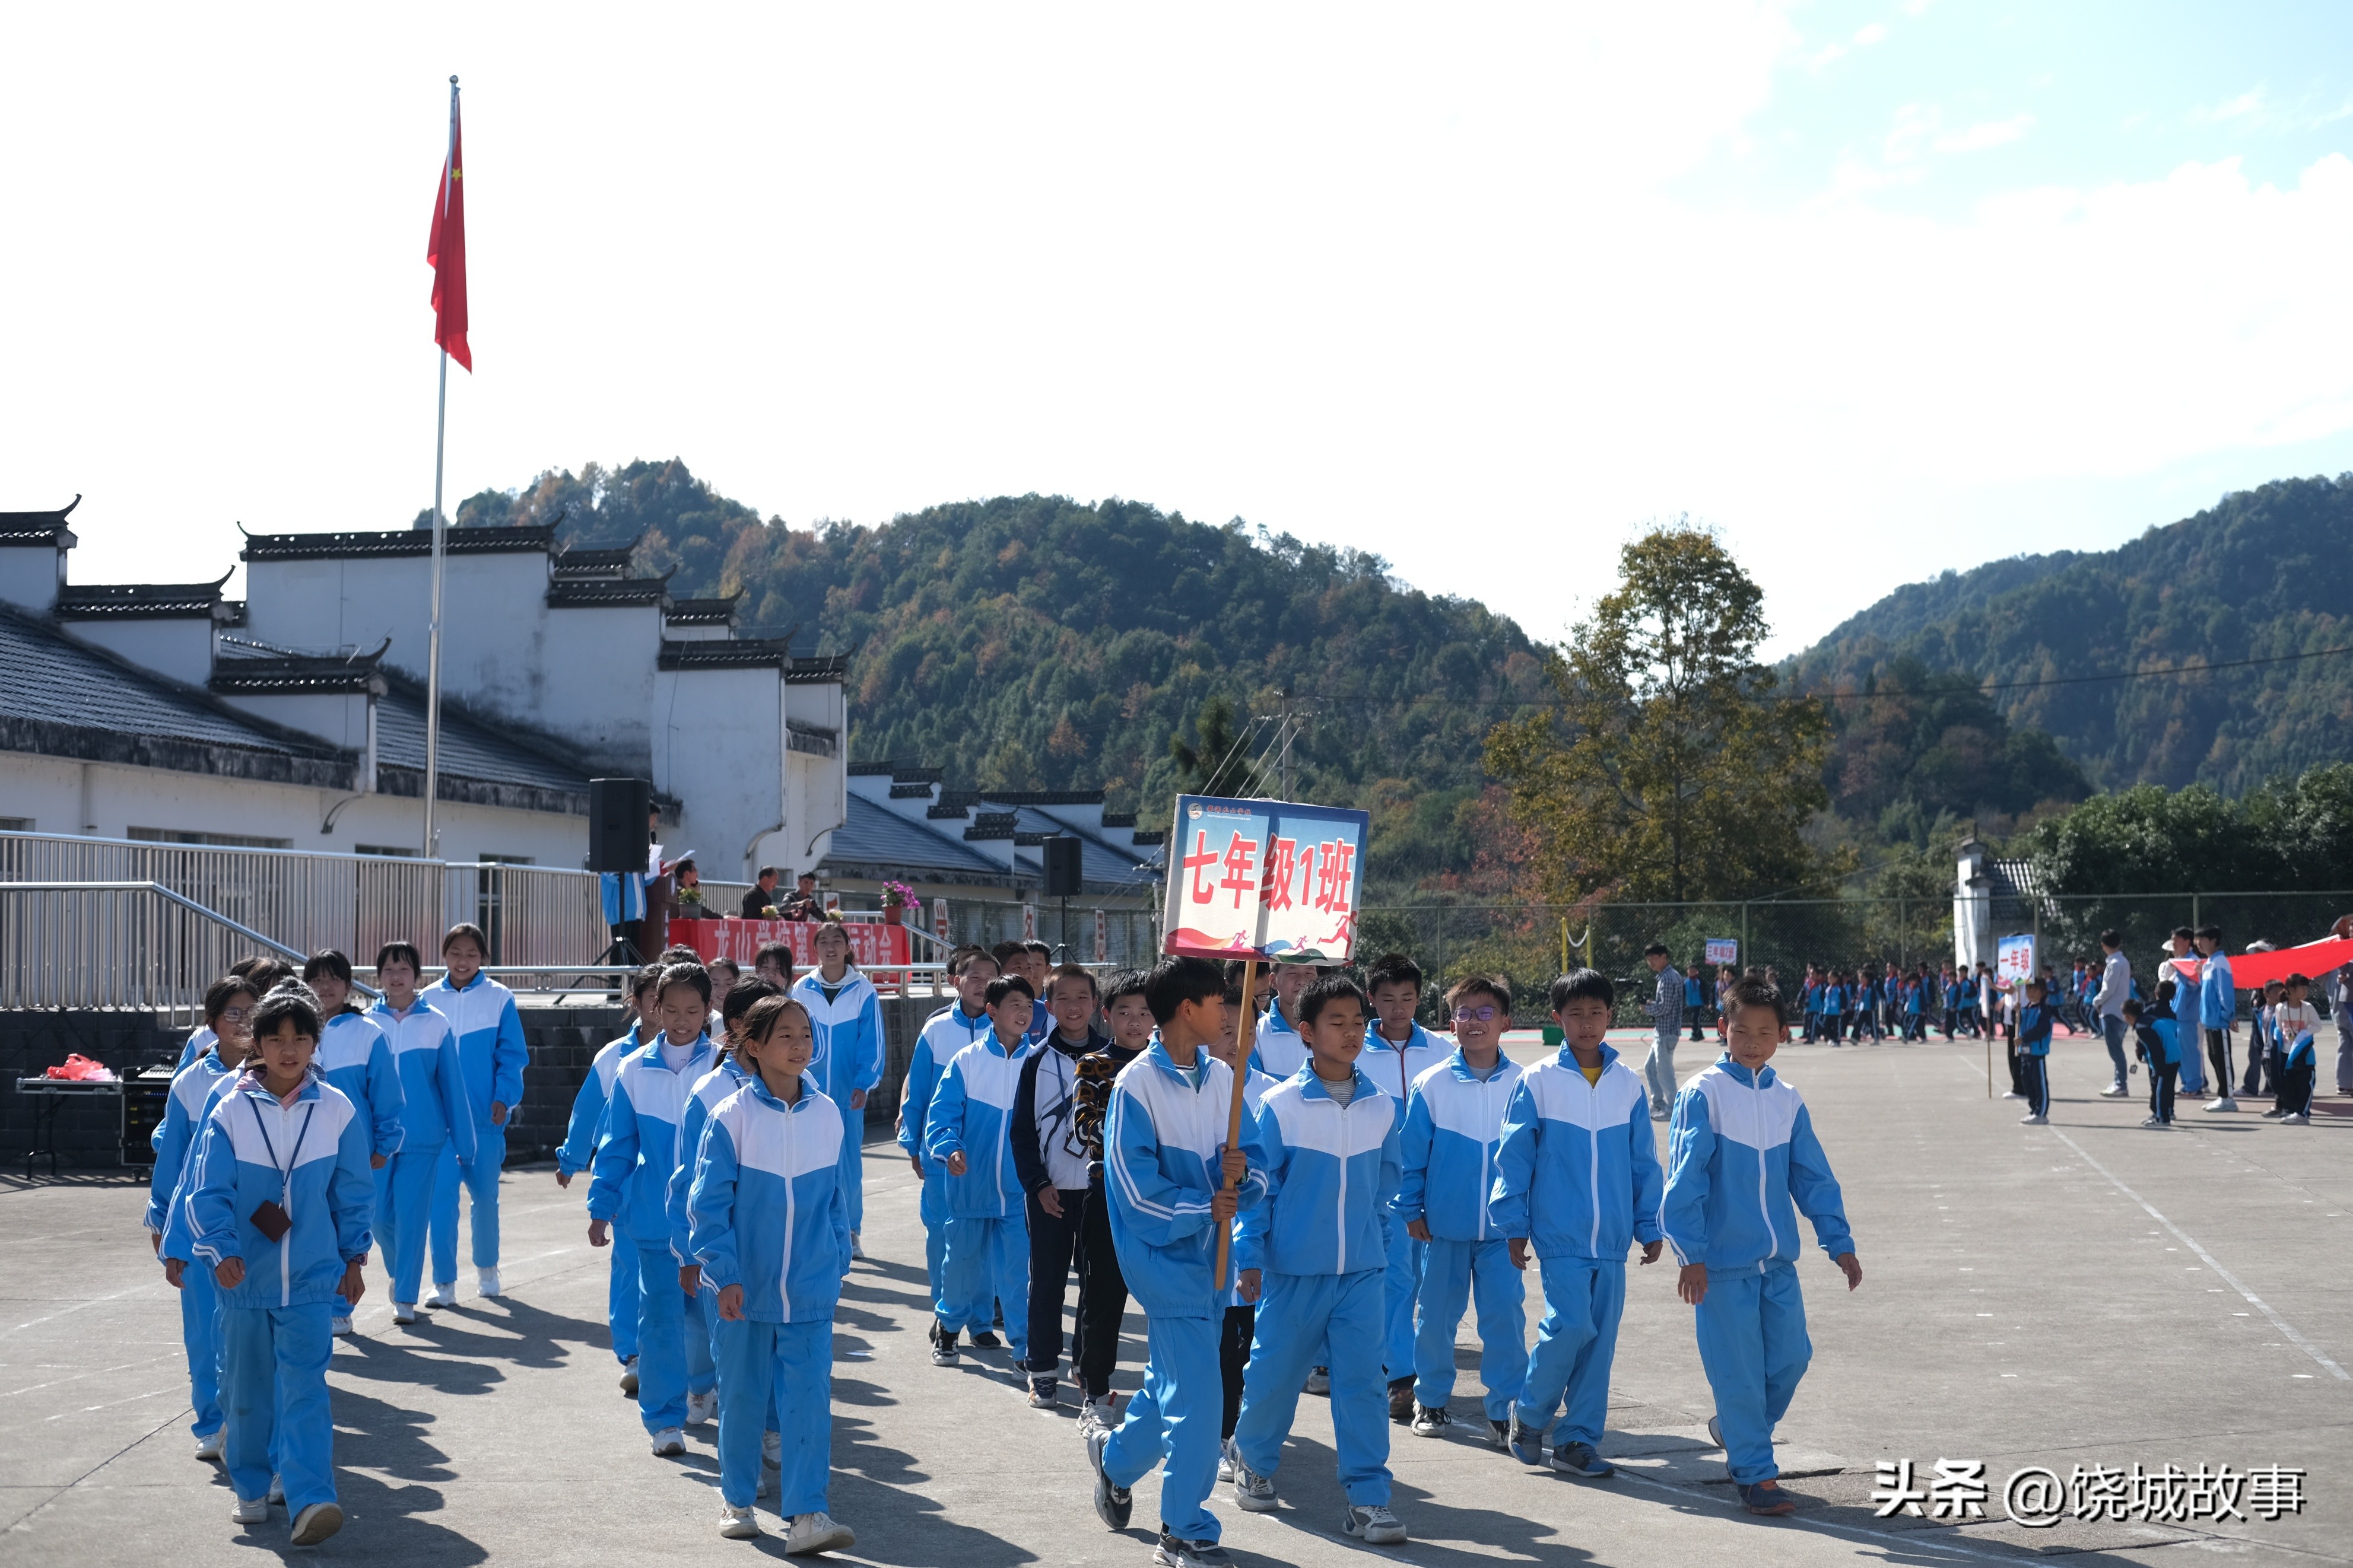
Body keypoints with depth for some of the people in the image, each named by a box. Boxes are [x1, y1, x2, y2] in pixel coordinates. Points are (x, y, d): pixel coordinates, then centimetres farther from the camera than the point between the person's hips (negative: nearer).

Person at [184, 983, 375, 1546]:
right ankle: (251, 1489, 30)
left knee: (304, 1387, -10)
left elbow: (353, 1192, 6)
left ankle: (311, 1500, -16)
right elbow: (209, 1192, -6)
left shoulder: (337, 1110, -3)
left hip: (311, 1277, -1)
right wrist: (223, 1249, -20)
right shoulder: (231, 1112, -5)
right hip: (244, 1277, 1)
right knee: (247, 1388, 13)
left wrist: (354, 1258, 8)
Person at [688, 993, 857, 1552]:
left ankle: (806, 1514, -3)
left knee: (809, 1395, -4)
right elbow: (708, 1201, -8)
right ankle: (737, 1500, 29)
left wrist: (836, 1265, 11)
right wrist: (723, 1273, -13)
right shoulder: (732, 1117, -10)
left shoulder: (827, 1115, 0)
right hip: (747, 1286, -2)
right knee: (745, 1394, 12)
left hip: (811, 1290, 2)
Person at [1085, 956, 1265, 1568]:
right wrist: (1203, 1208, -13)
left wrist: (1244, 1173, -18)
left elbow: (1256, 1162, 3)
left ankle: (1115, 1454, 46)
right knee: (1196, 1392, -7)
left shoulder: (1221, 1077, 5)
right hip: (1165, 1253, -7)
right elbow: (1135, 1185, -15)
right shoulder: (1137, 1084, -13)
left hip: (1211, 1251, 7)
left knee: (1173, 1380, 19)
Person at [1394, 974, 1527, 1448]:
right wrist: (1410, 1209, -2)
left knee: (1506, 1316, -5)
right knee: (1437, 1316, 10)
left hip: (1503, 1228, 0)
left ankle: (1505, 1408, 8)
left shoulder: (1523, 1085, -2)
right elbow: (1411, 1155, 0)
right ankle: (1431, 1400, 26)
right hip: (1444, 1226, 0)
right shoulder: (1431, 1084, -3)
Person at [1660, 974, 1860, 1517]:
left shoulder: (1788, 1101, 7)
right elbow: (1686, 1178, -12)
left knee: (1792, 1356, 7)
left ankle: (1737, 1427, 33)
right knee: (1739, 1368, -1)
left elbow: (1814, 1177, 12)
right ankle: (1755, 1474, 11)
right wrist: (1691, 1254, -15)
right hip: (1723, 1260, -5)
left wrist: (1839, 1242, 8)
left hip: (1778, 1259, 5)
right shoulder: (1703, 1094, -9)